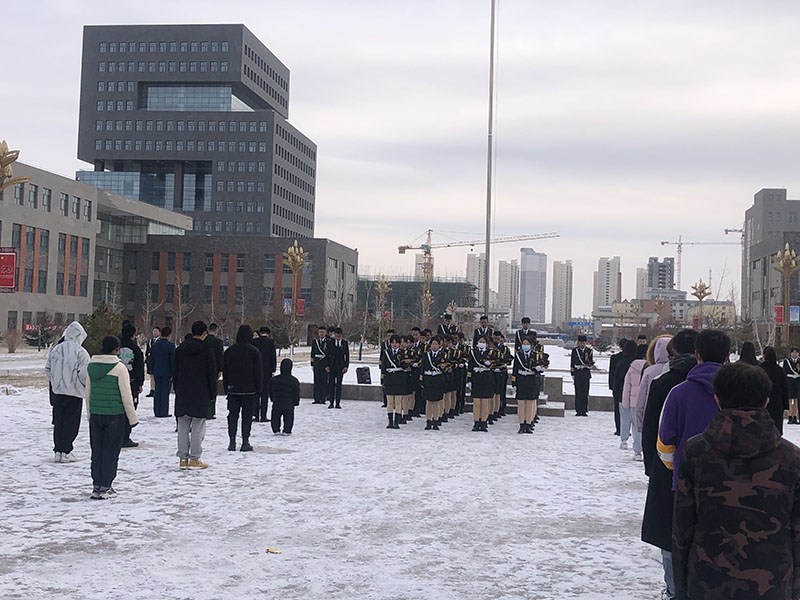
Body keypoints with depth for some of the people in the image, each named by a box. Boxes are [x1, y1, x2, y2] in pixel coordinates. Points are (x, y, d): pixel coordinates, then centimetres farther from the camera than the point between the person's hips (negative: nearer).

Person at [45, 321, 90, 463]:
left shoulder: (55, 349, 4)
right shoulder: (81, 352, -13)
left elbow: (47, 369, 10)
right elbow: (84, 374, -16)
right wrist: (87, 385, 4)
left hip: (57, 391, 5)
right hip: (74, 392, -5)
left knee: (58, 422, 14)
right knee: (71, 423, 2)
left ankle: (58, 450, 18)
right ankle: (65, 452, 0)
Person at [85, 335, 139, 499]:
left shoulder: (91, 366, 5)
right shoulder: (119, 368, -12)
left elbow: (88, 393, 12)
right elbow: (126, 396, -10)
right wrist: (132, 418, -2)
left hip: (95, 415, 5)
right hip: (114, 415, -5)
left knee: (96, 451, 12)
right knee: (110, 452, 3)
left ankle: (97, 486, 16)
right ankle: (105, 488, 5)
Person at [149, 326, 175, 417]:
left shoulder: (154, 345, 5)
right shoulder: (170, 345, -11)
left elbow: (151, 359, 10)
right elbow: (173, 360, -11)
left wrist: (153, 371, 17)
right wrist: (173, 374, -6)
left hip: (157, 372, 5)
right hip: (167, 372, -5)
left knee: (157, 392, 10)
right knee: (165, 392, 0)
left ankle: (157, 412, 12)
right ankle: (163, 412, 0)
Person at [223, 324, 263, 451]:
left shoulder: (229, 351, 4)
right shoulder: (254, 352, -7)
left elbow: (224, 372, 9)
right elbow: (259, 373, -5)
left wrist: (226, 388, 16)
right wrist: (259, 389, 3)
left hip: (232, 389, 3)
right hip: (249, 390, -3)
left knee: (232, 415, 9)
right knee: (247, 416, 1)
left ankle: (232, 442, 8)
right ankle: (245, 443, -1)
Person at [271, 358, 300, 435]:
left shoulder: (274, 380, -2)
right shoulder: (294, 381, -10)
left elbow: (271, 392, 8)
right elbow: (296, 393, -3)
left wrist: (273, 399, 20)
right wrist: (296, 402, 9)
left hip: (276, 403, 2)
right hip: (289, 405, -2)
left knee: (276, 417, 17)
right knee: (288, 418, 10)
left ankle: (276, 430, 18)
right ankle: (287, 431, 9)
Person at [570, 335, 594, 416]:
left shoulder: (589, 351, 7)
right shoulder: (575, 350, 6)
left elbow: (591, 363, 6)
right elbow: (572, 363, 6)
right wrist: (572, 374, 0)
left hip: (586, 374, 1)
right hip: (577, 374, 0)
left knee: (585, 393, -2)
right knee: (578, 393, -2)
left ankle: (584, 411, 3)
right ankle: (578, 411, 2)